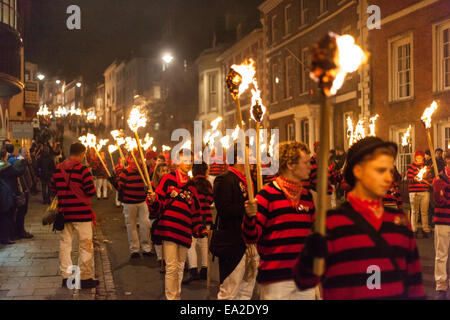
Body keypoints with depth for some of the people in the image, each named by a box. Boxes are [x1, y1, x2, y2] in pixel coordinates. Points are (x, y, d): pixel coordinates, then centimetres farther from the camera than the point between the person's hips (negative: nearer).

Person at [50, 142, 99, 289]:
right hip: (81, 212, -5)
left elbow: (53, 188, 12)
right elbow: (91, 191, -14)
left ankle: (66, 276, 18)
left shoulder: (58, 168, 4)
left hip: (64, 212, 6)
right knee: (85, 244, 3)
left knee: (65, 243, 13)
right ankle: (85, 278, 7)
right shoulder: (82, 169, -13)